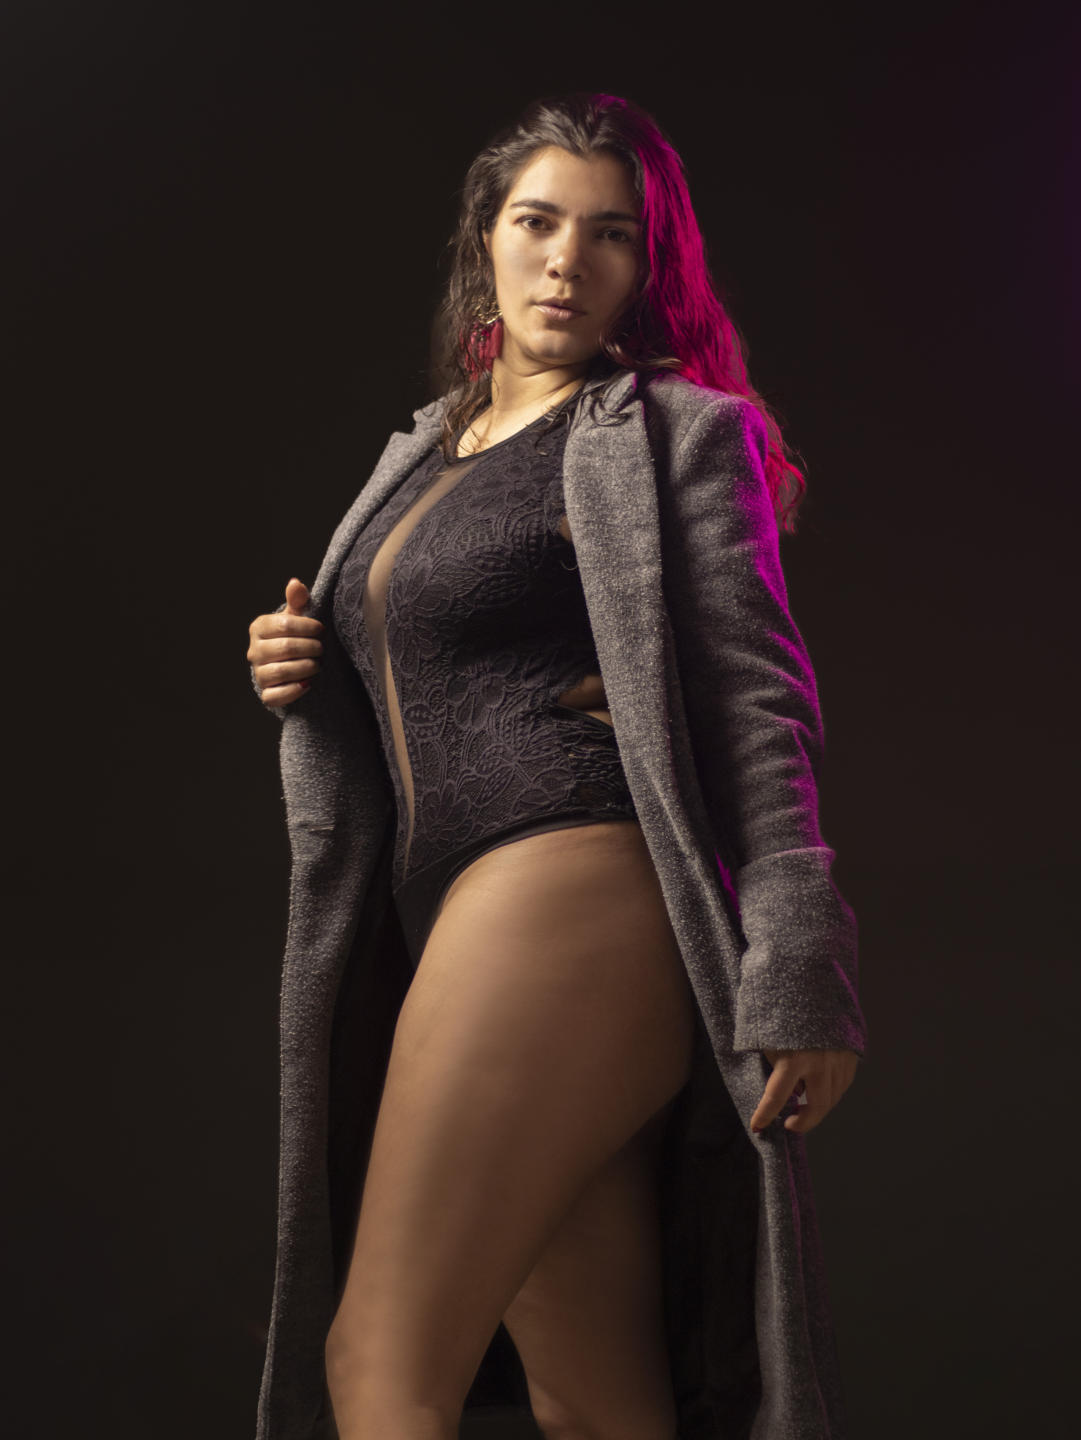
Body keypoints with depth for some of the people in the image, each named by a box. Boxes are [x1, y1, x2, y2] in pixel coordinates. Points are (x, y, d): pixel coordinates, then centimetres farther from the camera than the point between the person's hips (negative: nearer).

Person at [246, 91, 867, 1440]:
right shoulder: (419, 455, 22)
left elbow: (755, 704, -7)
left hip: (574, 891, -7)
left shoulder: (674, 434, 1)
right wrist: (305, 680, 7)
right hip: (455, 918, 7)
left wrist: (792, 978, -15)